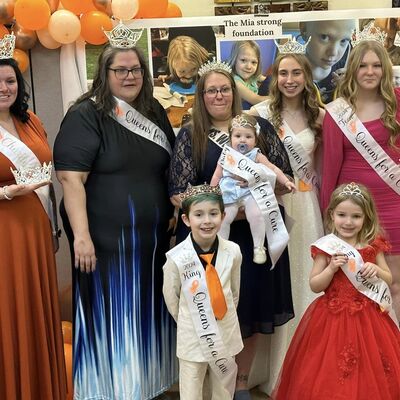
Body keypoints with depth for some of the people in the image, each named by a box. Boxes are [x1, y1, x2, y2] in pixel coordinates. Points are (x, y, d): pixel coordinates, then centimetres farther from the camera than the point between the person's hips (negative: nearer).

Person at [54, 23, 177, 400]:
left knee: (146, 314, 16)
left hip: (150, 238, 6)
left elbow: (171, 169, 21)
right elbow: (71, 178, -17)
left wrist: (172, 216, 17)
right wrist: (81, 235, -23)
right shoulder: (85, 115, -9)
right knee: (110, 317, 3)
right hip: (106, 240, -6)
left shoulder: (154, 112, 11)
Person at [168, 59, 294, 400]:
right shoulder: (190, 135, 2)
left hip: (257, 234, 2)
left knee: (254, 307, 9)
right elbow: (178, 194, -5)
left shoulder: (259, 126, 5)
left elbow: (287, 178, 3)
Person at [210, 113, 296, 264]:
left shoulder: (257, 156, 4)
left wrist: (286, 181, -5)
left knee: (256, 215, -23)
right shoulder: (226, 157, 7)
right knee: (222, 218, -14)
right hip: (228, 194, 2)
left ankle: (258, 247, -6)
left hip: (250, 193, -1)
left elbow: (273, 169, 5)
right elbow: (216, 176, 13)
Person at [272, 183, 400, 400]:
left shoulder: (373, 245, 1)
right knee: (331, 374, 2)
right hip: (333, 317, -2)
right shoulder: (326, 247, -6)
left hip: (368, 317, 3)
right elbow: (315, 286, -4)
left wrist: (376, 271, -11)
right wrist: (331, 269, -19)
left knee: (370, 370, 9)